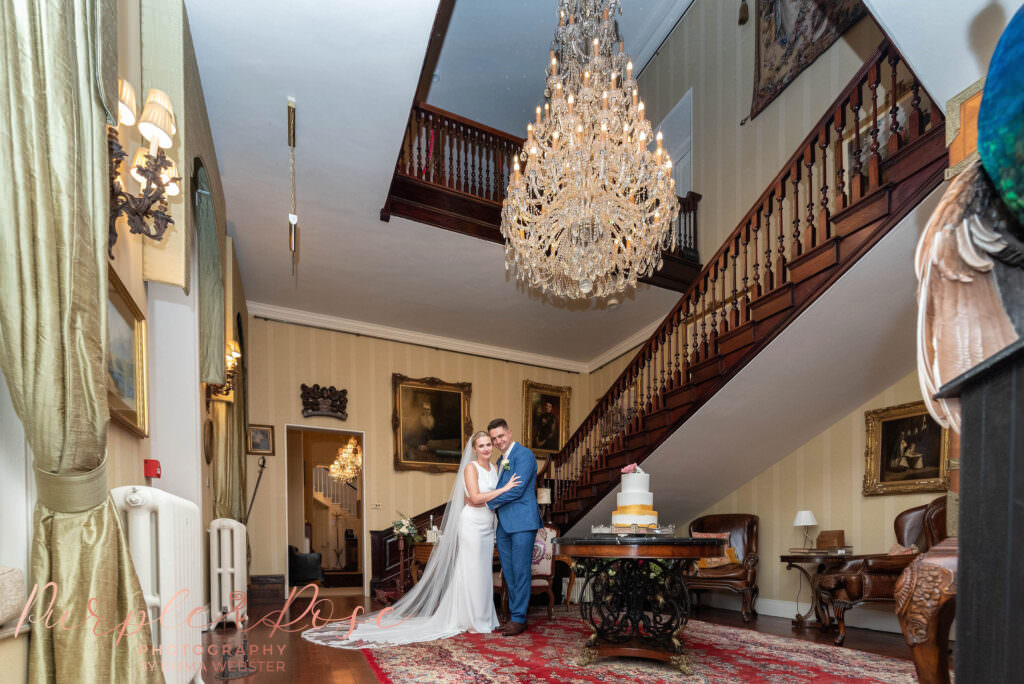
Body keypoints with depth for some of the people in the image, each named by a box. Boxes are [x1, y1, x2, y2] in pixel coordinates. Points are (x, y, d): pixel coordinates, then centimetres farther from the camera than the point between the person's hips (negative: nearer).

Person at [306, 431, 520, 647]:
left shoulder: (493, 468, 11)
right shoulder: (470, 467, -10)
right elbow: (475, 498, -19)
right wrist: (505, 489, -16)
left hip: (487, 527, 7)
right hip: (471, 524, -7)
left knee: (483, 573, 11)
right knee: (470, 571, -2)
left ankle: (483, 618, 20)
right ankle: (470, 620, 7)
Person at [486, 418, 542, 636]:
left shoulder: (524, 455, -10)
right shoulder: (501, 460, 19)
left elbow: (516, 490, -17)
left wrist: (487, 502, -9)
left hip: (522, 522, -9)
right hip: (504, 524, 9)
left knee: (520, 571, -3)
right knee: (509, 572, 12)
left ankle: (519, 619, 5)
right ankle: (515, 615, 21)